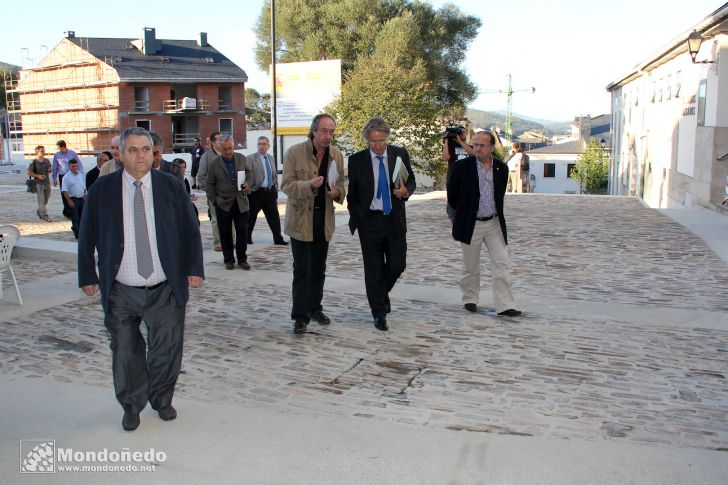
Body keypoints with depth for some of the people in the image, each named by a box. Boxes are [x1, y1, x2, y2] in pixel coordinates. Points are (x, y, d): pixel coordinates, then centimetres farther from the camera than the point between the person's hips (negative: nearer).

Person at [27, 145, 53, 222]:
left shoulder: (47, 161, 10)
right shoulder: (34, 162, -7)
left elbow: (51, 170, 21)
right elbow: (29, 173, -5)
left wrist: (50, 170, -3)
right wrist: (37, 176, -19)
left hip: (47, 183, 6)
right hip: (38, 184, -6)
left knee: (46, 200, 14)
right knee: (41, 200, -7)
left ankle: (39, 212, 35)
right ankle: (45, 216, -8)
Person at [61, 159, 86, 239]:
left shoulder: (81, 175, 9)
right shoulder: (66, 177, -8)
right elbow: (64, 191, -11)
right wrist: (69, 201, -16)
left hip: (81, 199, 5)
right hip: (73, 199, -5)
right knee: (75, 218, -3)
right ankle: (77, 235, 3)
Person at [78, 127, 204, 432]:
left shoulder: (171, 186, 1)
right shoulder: (102, 189, -1)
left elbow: (190, 232, 5)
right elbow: (87, 237, 5)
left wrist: (194, 268, -1)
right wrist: (87, 276, 4)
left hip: (165, 291, 0)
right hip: (121, 293, 0)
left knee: (167, 349, 9)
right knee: (126, 352, 10)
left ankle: (162, 400, 33)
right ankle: (131, 406, 30)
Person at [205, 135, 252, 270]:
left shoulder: (241, 159, 4)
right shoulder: (214, 164, -3)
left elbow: (249, 172, 18)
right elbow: (209, 184, 4)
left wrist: (248, 182, -1)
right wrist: (214, 199, -3)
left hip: (241, 202, 2)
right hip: (223, 204, -1)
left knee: (242, 231, 2)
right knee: (225, 233, 5)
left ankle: (242, 259, 13)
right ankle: (228, 259, 16)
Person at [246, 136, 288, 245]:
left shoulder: (271, 159, 15)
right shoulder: (250, 158, -5)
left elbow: (275, 175, 22)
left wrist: (275, 190, 15)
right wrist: (249, 189, -14)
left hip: (270, 192, 5)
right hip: (256, 193, -5)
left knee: (274, 217, 4)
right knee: (251, 217, 5)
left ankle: (278, 239, 10)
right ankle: (247, 238, 19)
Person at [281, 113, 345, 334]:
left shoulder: (337, 155, 4)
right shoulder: (295, 152, -10)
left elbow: (341, 184, 10)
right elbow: (286, 185, -11)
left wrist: (337, 192, -14)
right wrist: (309, 185, -29)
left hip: (324, 219, 5)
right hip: (301, 219, -5)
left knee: (319, 268, 15)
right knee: (302, 270, -4)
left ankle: (315, 308, 30)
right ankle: (300, 316, 3)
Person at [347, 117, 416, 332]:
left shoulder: (400, 154, 0)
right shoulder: (356, 160, -4)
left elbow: (411, 180, 9)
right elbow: (351, 192, 4)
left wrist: (406, 191, -13)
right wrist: (356, 217, 0)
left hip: (395, 219, 2)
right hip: (369, 220, -2)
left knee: (398, 264, 3)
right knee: (374, 269, 3)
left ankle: (381, 293, 35)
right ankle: (379, 313, 16)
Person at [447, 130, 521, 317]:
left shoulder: (501, 168, 1)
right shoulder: (462, 166, -9)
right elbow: (452, 195, 2)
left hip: (494, 223, 3)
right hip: (470, 224, -2)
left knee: (501, 264, -2)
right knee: (471, 267, 10)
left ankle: (505, 305, 1)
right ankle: (470, 299, 28)